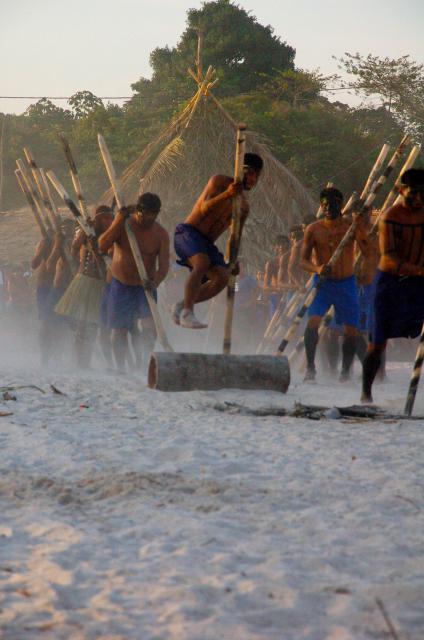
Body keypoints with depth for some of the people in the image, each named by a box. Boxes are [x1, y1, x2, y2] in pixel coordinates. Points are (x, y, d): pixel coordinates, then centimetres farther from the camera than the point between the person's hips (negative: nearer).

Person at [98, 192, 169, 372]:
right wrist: (119, 221, -29)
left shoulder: (161, 234, -9)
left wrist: (155, 282, -35)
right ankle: (121, 369, 15)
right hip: (120, 285, 0)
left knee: (150, 325, -20)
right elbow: (102, 246, -23)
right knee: (119, 330, 4)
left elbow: (164, 265, -14)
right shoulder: (122, 224, -11)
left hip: (145, 285, 0)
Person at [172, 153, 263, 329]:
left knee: (222, 277, -14)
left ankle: (182, 305, -2)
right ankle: (187, 313, -35)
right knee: (202, 263, -33)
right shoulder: (219, 181, -3)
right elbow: (205, 208, -17)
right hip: (187, 233, -7)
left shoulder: (244, 206, 16)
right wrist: (227, 195, -30)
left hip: (206, 242, 7)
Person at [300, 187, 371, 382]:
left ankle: (345, 371, 21)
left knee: (351, 330, 3)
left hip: (346, 284, 1)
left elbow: (368, 251, -14)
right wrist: (317, 269, -25)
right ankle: (310, 367, -11)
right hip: (322, 283, -1)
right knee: (313, 322, -20)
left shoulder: (351, 226, -3)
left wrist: (360, 228, -27)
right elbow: (304, 260, -4)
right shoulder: (314, 229, -3)